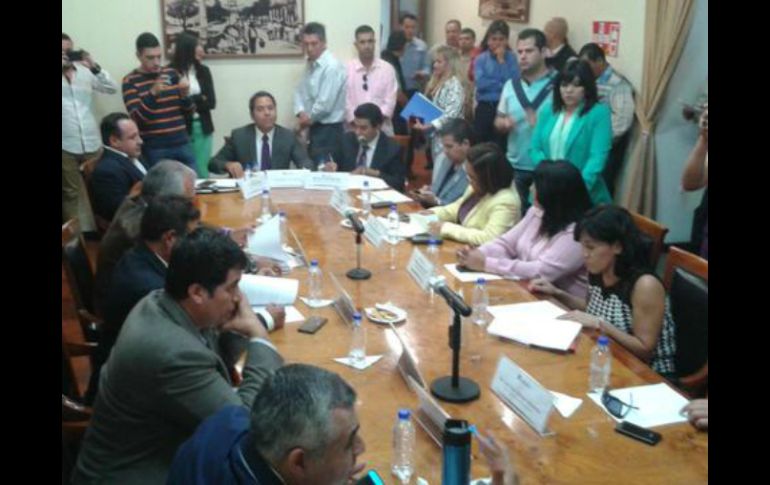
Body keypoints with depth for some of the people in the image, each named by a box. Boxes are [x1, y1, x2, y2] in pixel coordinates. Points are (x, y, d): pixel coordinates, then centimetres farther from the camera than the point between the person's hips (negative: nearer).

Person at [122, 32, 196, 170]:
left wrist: (185, 94, -10)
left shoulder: (172, 73, 8)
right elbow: (137, 119, -13)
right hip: (154, 149, -4)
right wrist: (152, 93, -26)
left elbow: (189, 112, 11)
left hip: (182, 144, 4)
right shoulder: (130, 81, -4)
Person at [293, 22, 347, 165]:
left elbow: (325, 104, -22)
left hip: (329, 130, -9)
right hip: (315, 127, 9)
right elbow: (300, 92, 13)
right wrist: (301, 113, -7)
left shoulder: (332, 67, -17)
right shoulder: (310, 65, 11)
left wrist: (308, 119, -6)